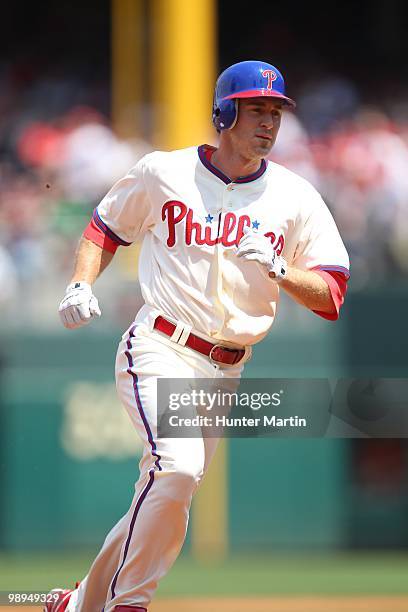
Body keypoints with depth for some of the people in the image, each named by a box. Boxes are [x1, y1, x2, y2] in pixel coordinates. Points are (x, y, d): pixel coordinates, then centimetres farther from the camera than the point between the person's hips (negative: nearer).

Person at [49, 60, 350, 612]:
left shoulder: (295, 198, 4)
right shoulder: (162, 173, 1)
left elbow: (331, 296, 1)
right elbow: (106, 226, 17)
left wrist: (278, 269, -17)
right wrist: (81, 285, 1)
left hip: (225, 373, 4)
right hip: (160, 350, -4)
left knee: (169, 493, 6)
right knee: (177, 467, -26)